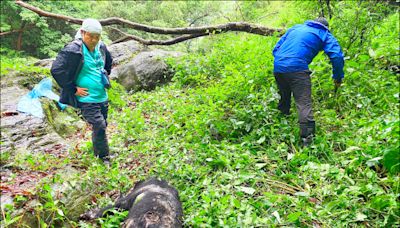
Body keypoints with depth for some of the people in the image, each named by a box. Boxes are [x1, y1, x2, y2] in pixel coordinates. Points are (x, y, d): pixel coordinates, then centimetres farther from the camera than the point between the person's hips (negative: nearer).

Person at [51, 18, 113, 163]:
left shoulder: (101, 47, 4)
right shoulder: (73, 50, -17)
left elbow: (108, 62, 27)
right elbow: (56, 70, -18)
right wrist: (73, 89, -15)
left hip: (103, 97, 7)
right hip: (86, 99, -7)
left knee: (101, 126, 16)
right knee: (99, 126, -12)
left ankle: (98, 152, 38)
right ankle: (104, 156, 9)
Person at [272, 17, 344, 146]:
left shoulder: (296, 27, 27)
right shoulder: (325, 35, 14)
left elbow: (276, 48, 26)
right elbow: (337, 56, 1)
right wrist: (338, 77, 12)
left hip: (277, 67, 5)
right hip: (297, 69, -5)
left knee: (284, 97, 25)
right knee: (304, 104, -7)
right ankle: (307, 138, -14)